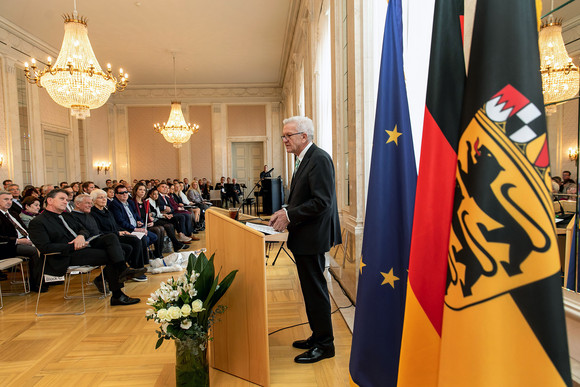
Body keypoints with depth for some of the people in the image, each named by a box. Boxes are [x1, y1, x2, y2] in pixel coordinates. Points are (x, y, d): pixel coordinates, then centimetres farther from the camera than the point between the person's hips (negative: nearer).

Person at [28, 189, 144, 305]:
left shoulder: (66, 216, 23)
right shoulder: (37, 222, -3)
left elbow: (83, 229, 21)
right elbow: (45, 247, -14)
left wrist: (81, 236, -6)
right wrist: (73, 247, -19)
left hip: (83, 244, 8)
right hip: (68, 256, -8)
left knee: (111, 238, -18)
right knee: (110, 256, -22)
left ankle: (123, 270, -31)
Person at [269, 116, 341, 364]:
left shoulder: (319, 159, -17)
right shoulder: (305, 160, 14)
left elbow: (321, 201, -24)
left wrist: (290, 215, -20)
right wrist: (286, 212, 5)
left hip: (313, 237, -10)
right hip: (304, 237, 10)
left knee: (315, 289, 2)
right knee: (311, 288, 18)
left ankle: (324, 344, 18)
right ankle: (318, 336, 34)